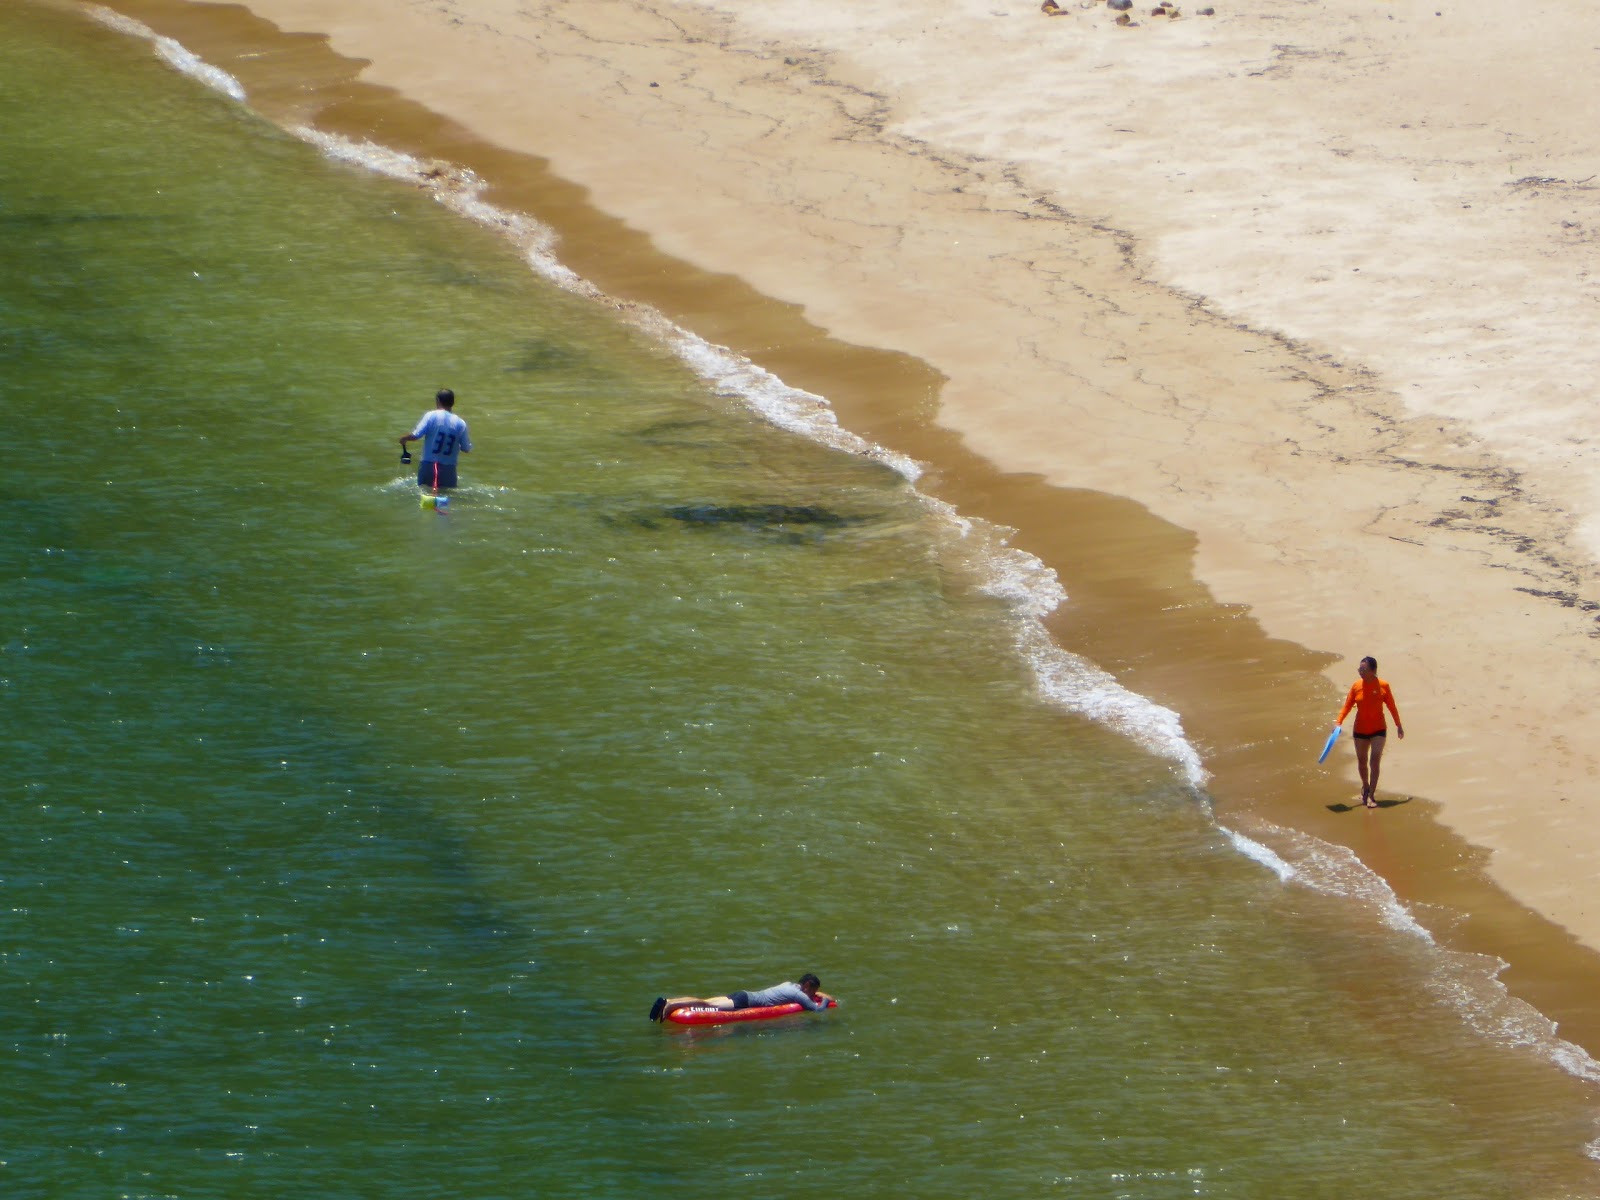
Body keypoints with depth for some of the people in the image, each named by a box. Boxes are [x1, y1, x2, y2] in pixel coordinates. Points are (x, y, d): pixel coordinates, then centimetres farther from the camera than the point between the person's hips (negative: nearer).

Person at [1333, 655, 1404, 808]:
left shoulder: (1383, 686, -8)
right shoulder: (1356, 686, -4)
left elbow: (1391, 706, 2)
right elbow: (1347, 705, -3)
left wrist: (1398, 725, 8)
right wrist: (1338, 722, -16)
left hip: (1378, 730, -3)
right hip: (1360, 730, 3)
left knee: (1375, 761, -12)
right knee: (1362, 761, 14)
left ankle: (1371, 796, -10)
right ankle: (1365, 786, 39)